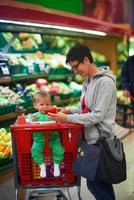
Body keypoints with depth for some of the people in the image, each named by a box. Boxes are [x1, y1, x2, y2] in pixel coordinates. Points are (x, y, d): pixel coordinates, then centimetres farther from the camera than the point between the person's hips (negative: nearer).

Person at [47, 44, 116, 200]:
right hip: (91, 139, 9)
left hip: (100, 140, -9)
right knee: (102, 181, 16)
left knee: (94, 183, -4)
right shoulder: (88, 81, 11)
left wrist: (67, 118, -19)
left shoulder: (105, 82, -17)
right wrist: (69, 111, 3)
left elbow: (97, 116, -21)